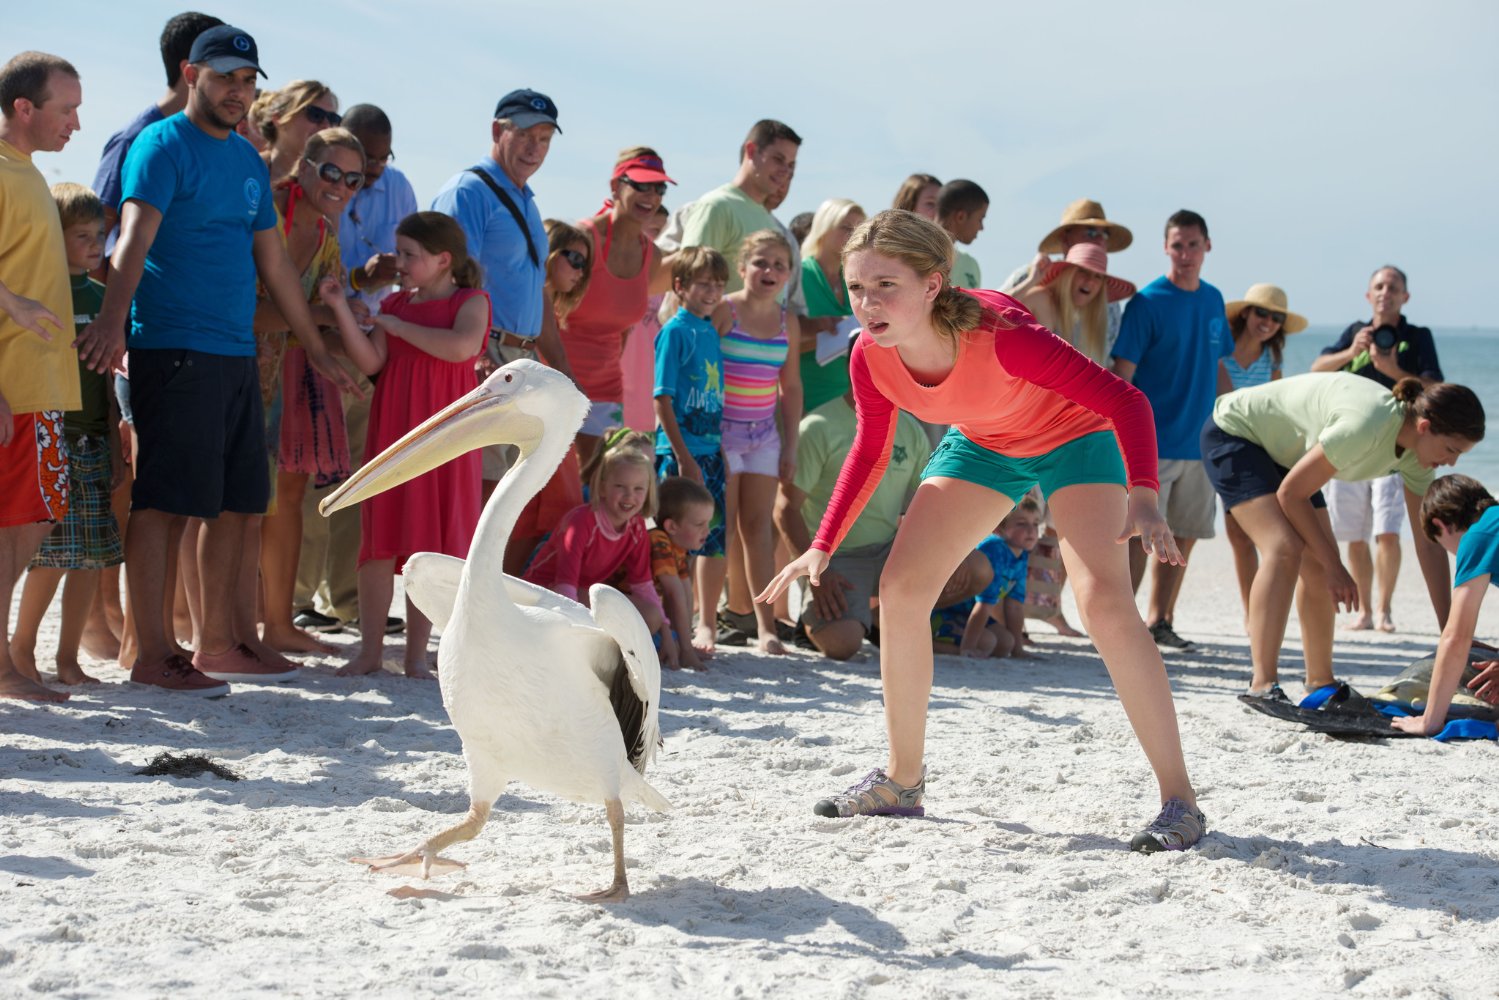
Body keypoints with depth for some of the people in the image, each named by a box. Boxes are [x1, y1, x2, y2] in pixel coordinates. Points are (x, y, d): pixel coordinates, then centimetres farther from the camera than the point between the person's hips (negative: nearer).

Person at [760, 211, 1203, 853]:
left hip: (1074, 439, -6)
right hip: (980, 445, 6)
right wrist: (823, 547, -5)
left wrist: (1143, 498, -50)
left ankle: (1179, 800, -16)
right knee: (900, 588, -4)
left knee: (1104, 601, -24)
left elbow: (1126, 400, -35)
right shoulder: (871, 357, -22)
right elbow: (870, 452, -1)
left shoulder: (1000, 335, -39)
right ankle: (902, 781, 12)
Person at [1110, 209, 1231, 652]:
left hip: (1199, 443, 6)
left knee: (1184, 536, 11)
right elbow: (1121, 374, -12)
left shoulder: (1213, 300, 10)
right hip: (1153, 444, -6)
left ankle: (1160, 620, 22)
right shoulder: (1147, 302, -9)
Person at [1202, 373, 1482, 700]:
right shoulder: (1364, 427, -36)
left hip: (1280, 451, 9)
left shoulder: (1415, 452, -11)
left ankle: (1320, 683, 14)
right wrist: (1334, 567, -18)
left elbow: (1429, 542, -5)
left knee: (1318, 564, 2)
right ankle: (1263, 686, -26)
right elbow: (1291, 493, -26)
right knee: (1285, 548, -25)